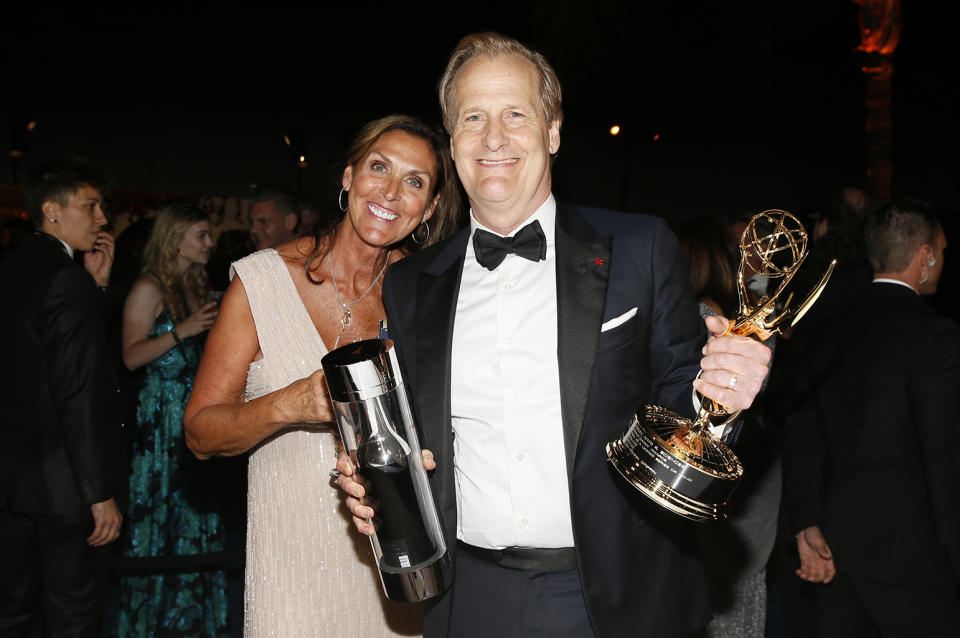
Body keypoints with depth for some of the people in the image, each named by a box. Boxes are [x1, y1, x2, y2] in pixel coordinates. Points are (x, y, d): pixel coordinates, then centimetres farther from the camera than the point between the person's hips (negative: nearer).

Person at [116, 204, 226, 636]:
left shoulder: (197, 286, 15)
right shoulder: (149, 288, -7)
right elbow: (132, 356, -14)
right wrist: (182, 330, -22)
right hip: (161, 415, -7)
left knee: (195, 511, 10)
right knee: (159, 513, 1)